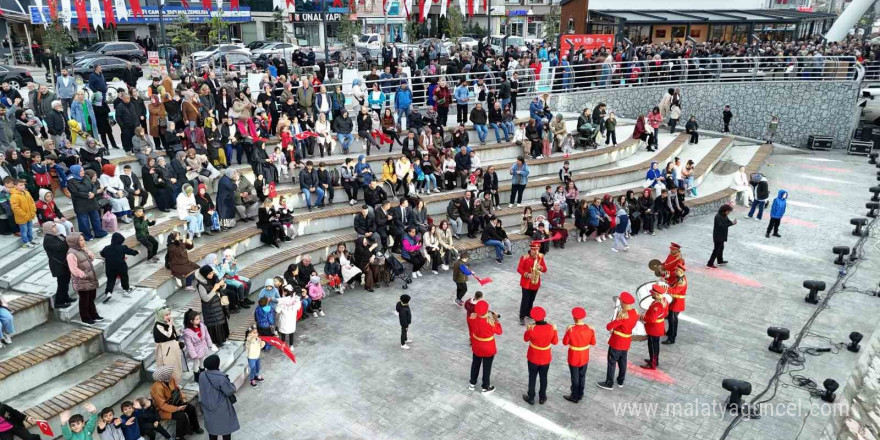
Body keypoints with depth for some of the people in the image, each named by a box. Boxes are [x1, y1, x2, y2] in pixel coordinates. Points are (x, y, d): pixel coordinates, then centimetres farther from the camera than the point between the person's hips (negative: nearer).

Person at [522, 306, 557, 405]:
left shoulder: (532, 329, -26)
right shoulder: (551, 328, -22)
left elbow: (526, 339, -7)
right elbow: (555, 342, -7)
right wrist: (555, 330, 4)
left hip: (533, 358, -1)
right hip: (546, 359, 2)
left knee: (532, 377, 18)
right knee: (543, 377, 21)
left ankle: (531, 398, 32)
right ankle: (542, 397, 37)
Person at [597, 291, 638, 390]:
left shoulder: (622, 316, -30)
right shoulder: (635, 313, -6)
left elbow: (608, 327, -26)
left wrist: (612, 327, -2)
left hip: (616, 343, -7)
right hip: (626, 342, 7)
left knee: (612, 362, 7)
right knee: (622, 361, 22)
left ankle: (609, 383, 17)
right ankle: (621, 381, 36)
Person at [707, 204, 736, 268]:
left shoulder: (725, 216, 6)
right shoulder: (718, 216, -23)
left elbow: (728, 222, 7)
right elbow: (721, 226, -31)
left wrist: (732, 222, -15)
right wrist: (731, 223, -29)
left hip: (722, 235, 10)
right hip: (718, 236, -10)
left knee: (721, 248, 23)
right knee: (716, 250, -6)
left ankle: (720, 261, 40)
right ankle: (710, 264, -2)